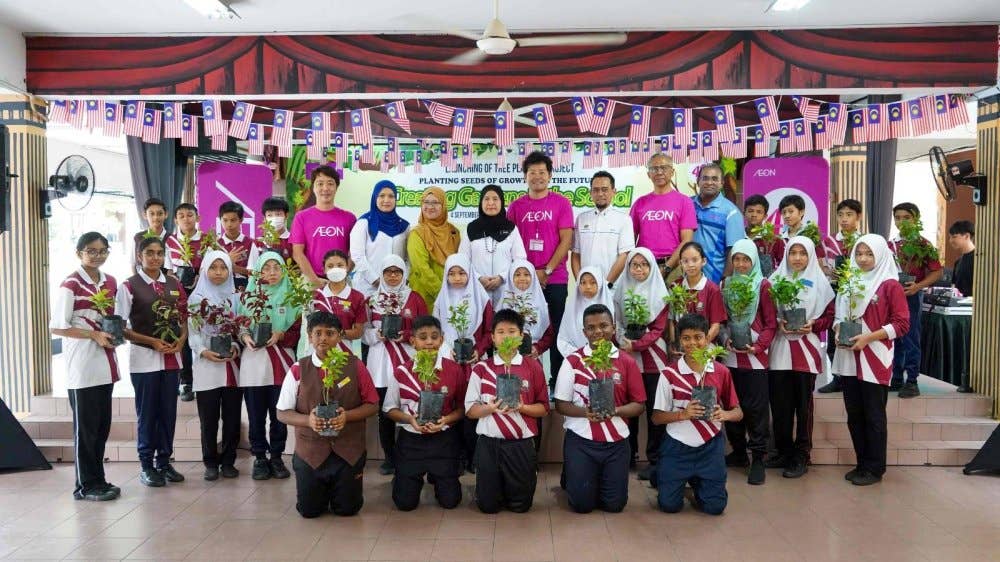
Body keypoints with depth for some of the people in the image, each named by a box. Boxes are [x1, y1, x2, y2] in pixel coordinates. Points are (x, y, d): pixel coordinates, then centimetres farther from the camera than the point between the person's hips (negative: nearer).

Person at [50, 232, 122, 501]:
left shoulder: (110, 282, 10)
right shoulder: (70, 285, -10)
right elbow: (56, 327, -11)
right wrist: (95, 335, -17)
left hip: (105, 365, 7)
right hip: (82, 366, -6)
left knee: (102, 426, 12)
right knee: (85, 427, 2)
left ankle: (97, 480, 22)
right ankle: (87, 485, 13)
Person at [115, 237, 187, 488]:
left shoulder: (174, 285, 9)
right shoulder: (129, 286, -4)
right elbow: (121, 327, -7)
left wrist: (181, 340, -4)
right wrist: (152, 342, -15)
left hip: (171, 357, 4)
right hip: (144, 358, -4)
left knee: (168, 412, 10)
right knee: (147, 414, 3)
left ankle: (164, 462, 22)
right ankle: (147, 466, 16)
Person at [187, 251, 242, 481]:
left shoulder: (235, 297, 11)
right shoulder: (196, 297, 4)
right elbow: (193, 331, -1)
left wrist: (236, 347, -11)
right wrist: (204, 351, -17)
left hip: (232, 363, 2)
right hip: (206, 364, -2)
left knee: (232, 416, 4)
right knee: (209, 417, 1)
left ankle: (228, 461, 15)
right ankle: (211, 463, 12)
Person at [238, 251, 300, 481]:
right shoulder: (248, 296, 8)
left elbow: (297, 331, 3)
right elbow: (238, 326, 9)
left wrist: (280, 335, -14)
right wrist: (244, 337, -11)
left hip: (281, 362, 0)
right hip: (254, 361, 1)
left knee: (280, 414, 3)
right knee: (256, 414, 3)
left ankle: (277, 457, 17)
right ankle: (259, 458, 16)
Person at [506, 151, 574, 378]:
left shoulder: (561, 203, 1)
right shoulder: (516, 206, 8)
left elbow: (566, 241, -4)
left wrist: (547, 271, -11)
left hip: (555, 279, -2)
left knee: (556, 329, 4)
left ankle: (557, 377, 12)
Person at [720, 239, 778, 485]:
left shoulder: (763, 285, -2)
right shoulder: (726, 284, 10)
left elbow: (771, 324, -3)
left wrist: (757, 345, -16)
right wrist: (726, 339, -4)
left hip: (755, 355, -4)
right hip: (731, 355, 5)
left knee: (756, 407, -2)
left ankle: (758, 458, 6)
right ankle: (738, 452, 24)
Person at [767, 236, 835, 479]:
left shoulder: (819, 283, 3)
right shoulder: (775, 279, 6)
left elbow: (829, 315, 4)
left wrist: (812, 326, -12)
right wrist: (777, 323, -10)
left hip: (806, 350, -2)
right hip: (780, 348, 2)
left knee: (803, 404, 3)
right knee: (780, 403, 5)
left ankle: (801, 456, 13)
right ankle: (784, 451, 20)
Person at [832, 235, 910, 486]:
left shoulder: (890, 284, -5)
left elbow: (902, 323, -8)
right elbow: (839, 314, 19)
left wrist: (868, 337, -17)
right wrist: (838, 329, -3)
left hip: (876, 359, -5)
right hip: (850, 359, 6)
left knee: (874, 416, 2)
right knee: (854, 414, 10)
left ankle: (874, 468, 13)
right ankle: (862, 463, 23)